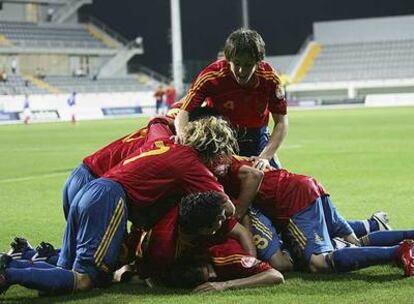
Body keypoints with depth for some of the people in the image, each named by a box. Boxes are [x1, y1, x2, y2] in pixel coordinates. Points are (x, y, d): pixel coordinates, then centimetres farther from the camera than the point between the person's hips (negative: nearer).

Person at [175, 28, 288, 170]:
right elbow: (184, 113, -28)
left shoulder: (269, 78, -20)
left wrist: (264, 157, -29)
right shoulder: (211, 76, -25)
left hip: (256, 140, 2)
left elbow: (281, 123, -16)